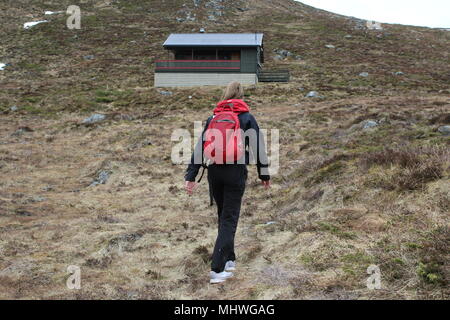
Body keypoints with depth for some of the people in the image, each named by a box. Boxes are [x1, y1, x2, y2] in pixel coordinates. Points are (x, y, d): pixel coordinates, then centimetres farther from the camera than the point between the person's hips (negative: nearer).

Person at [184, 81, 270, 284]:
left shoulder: (212, 118, 10)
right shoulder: (247, 118, 1)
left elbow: (199, 147, 6)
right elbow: (258, 147, 1)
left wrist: (191, 176, 6)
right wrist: (264, 174, 10)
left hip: (214, 172, 4)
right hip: (236, 173, -3)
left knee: (223, 215, 20)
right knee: (229, 219, 0)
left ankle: (229, 260, 28)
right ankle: (217, 270, -6)